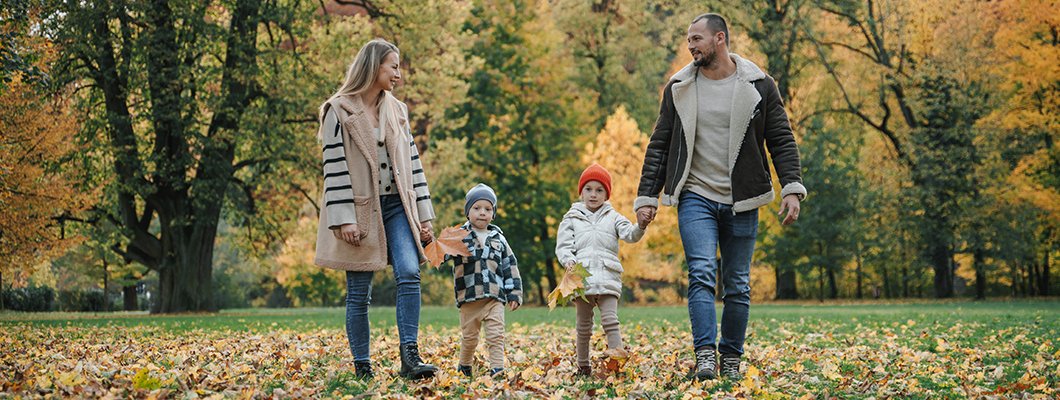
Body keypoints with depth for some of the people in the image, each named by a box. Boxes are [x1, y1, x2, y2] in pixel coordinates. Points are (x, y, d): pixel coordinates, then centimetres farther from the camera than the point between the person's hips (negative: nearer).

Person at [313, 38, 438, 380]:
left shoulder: (397, 111, 12)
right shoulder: (339, 111, -5)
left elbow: (412, 163, 14)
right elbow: (335, 168, -10)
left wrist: (424, 214, 10)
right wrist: (344, 219, -16)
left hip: (396, 206, 4)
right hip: (360, 209, -4)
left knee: (409, 274, -16)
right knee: (359, 294, 1)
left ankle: (409, 357, -18)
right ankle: (362, 367, 9)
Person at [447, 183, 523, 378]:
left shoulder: (498, 239, 11)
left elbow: (510, 266, 13)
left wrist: (514, 293, 7)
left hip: (495, 297, 1)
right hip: (469, 297, -1)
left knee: (496, 334, -9)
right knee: (469, 336, 9)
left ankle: (497, 368, -9)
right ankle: (464, 366, 27)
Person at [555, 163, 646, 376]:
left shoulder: (612, 217, 13)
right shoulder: (572, 218, 14)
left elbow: (629, 234, -2)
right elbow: (563, 246, 8)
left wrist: (640, 227, -25)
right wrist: (569, 260, -14)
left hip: (607, 277, -1)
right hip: (581, 277, 1)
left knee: (610, 320, -12)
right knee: (583, 325, 7)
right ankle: (583, 366, 15)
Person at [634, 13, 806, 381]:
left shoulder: (759, 86, 1)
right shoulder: (679, 88, 5)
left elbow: (781, 141, 2)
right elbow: (659, 146, 8)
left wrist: (792, 188, -10)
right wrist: (646, 197, 3)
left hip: (741, 202, 0)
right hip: (696, 198, 0)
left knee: (738, 286, 6)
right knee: (701, 274, -17)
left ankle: (731, 360, 17)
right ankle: (705, 356, -19)